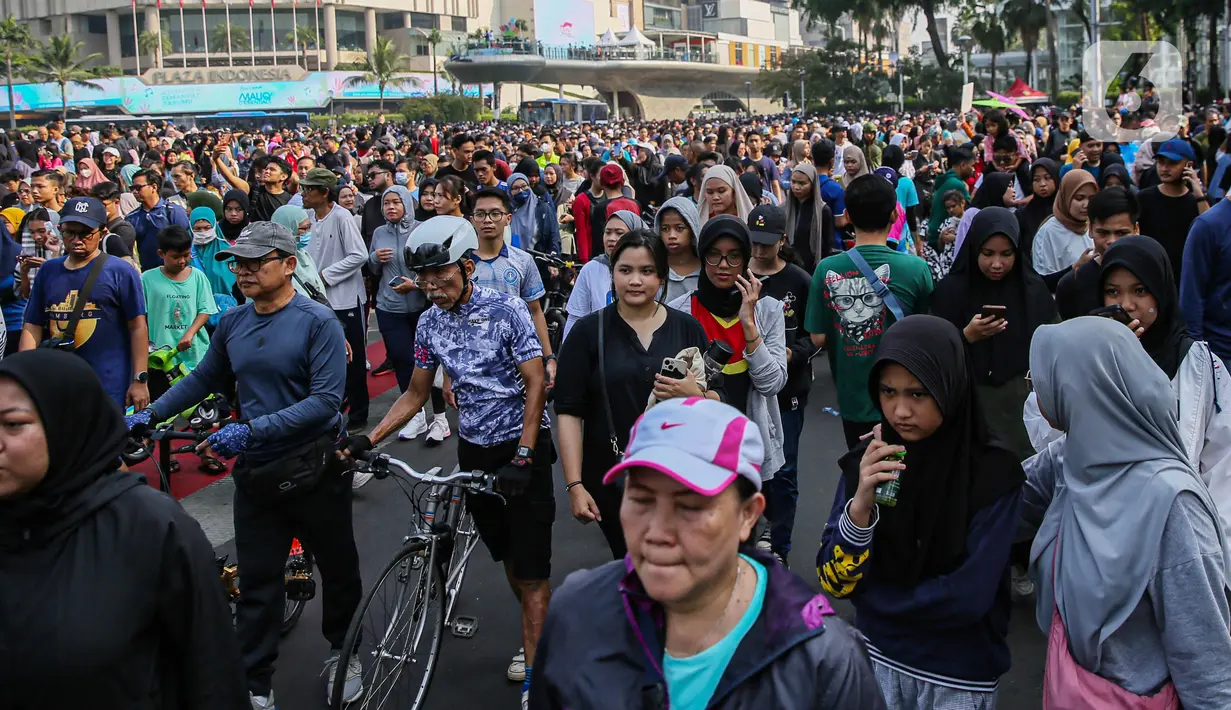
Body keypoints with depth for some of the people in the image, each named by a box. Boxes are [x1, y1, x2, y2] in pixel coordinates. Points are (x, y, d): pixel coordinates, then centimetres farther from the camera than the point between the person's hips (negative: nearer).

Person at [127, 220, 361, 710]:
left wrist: (253, 428, -28)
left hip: (314, 469, -4)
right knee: (257, 582, 8)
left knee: (338, 569, 14)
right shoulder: (232, 324, 3)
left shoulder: (318, 322, -14)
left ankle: (343, 654, 37)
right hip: (256, 471, 4)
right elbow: (205, 379, 18)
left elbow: (326, 400, -21)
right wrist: (150, 414, 8)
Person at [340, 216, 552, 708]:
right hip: (474, 449, 5)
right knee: (506, 556, 16)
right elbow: (416, 395, 10)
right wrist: (368, 439, -1)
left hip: (523, 446, -5)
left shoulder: (506, 309, -14)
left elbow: (536, 385, -15)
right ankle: (541, 632, 36)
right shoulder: (430, 323, 2)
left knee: (531, 563, -6)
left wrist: (522, 459, -22)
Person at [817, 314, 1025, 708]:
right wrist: (861, 503, -27)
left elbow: (971, 595, -21)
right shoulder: (869, 459, -8)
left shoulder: (993, 472, -18)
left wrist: (872, 594, -10)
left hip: (959, 671, -3)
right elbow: (834, 580, -11)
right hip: (878, 656, 3)